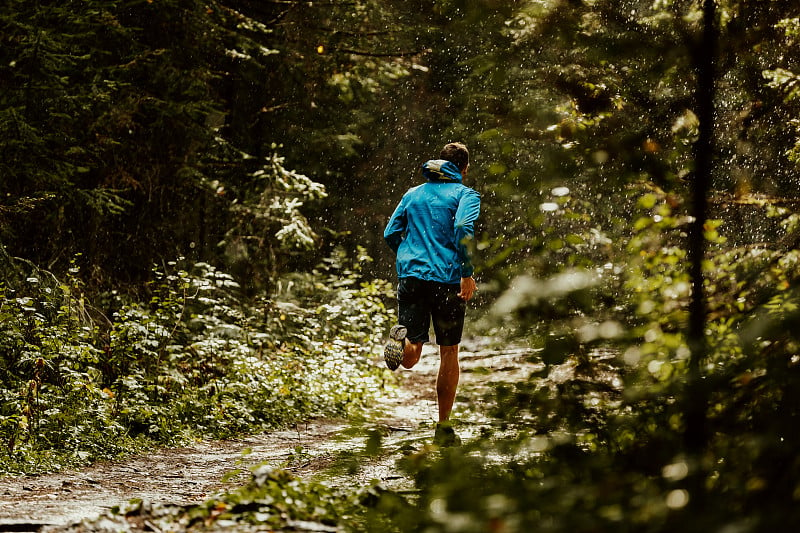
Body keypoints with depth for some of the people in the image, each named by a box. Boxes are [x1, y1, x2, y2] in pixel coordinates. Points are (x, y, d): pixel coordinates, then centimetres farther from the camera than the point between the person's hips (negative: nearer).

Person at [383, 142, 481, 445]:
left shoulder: (413, 194, 17)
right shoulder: (465, 195, 2)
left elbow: (391, 234, 15)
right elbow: (463, 228, -17)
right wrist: (467, 273, -17)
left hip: (411, 276, 3)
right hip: (447, 279, -3)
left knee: (410, 358, 0)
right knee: (449, 354, 11)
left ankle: (401, 340, -37)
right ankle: (443, 428, 14)